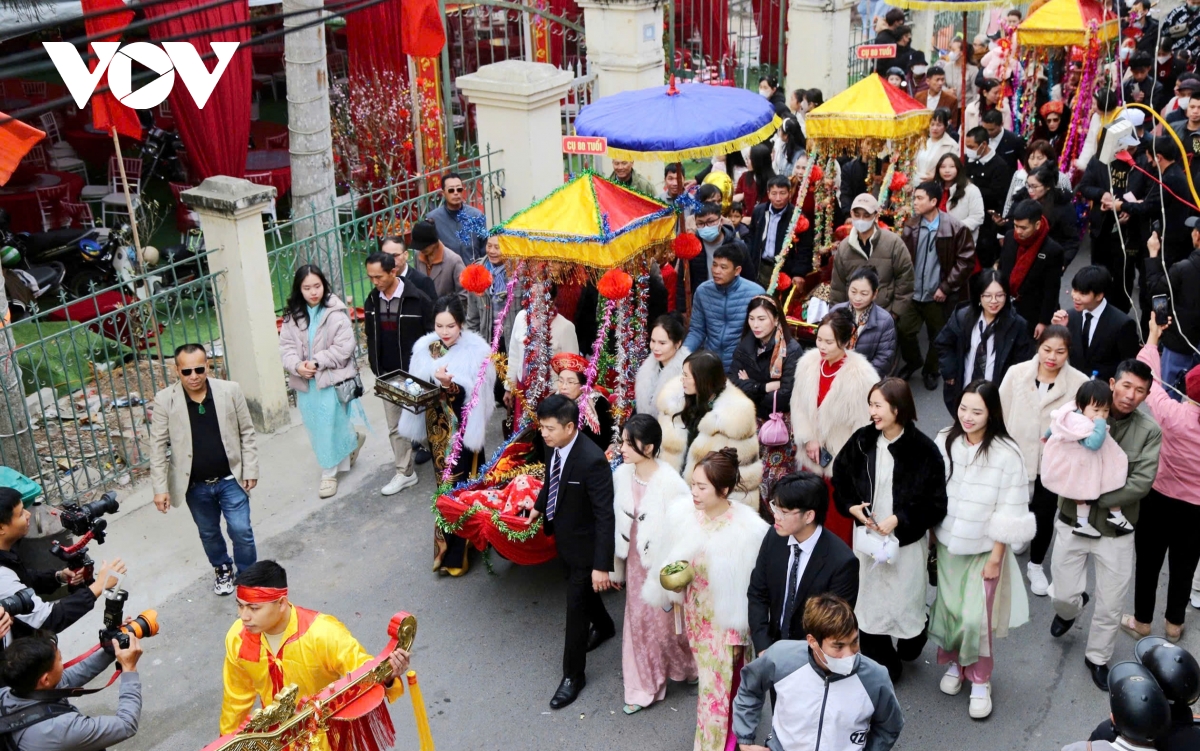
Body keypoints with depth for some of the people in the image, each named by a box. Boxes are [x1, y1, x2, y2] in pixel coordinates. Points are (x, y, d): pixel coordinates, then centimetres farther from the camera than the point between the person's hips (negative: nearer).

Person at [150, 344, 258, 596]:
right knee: (209, 533, 18)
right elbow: (158, 446, -8)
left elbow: (246, 433, -3)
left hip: (230, 479, -1)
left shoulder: (230, 390, -11)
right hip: (194, 485, 1)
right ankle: (222, 569, 45)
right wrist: (160, 487, -10)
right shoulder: (165, 400, -12)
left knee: (241, 530, -2)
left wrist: (250, 470, -4)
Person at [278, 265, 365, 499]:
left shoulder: (335, 313, -11)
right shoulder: (292, 316, 4)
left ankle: (329, 473, 15)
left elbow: (344, 347, -14)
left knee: (329, 426, -1)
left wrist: (317, 362, -18)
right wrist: (297, 365, -17)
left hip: (331, 379, -5)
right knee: (316, 428, 13)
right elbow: (286, 347, 2)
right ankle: (352, 440, 37)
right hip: (305, 382, 5)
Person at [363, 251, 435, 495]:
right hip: (387, 375, 5)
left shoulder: (417, 299, -15)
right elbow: (370, 337, 11)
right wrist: (375, 368, 5)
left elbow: (431, 336, -11)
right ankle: (405, 472, 16)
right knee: (395, 425, 8)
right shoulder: (372, 301, 2)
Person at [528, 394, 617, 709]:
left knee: (576, 607, 5)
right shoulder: (552, 446, -12)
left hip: (584, 543, -7)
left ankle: (573, 675, 23)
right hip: (562, 535, 7)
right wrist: (539, 506, 25)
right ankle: (603, 626, 57)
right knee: (581, 590, 29)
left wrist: (602, 565, -27)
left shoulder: (592, 460, -34)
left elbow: (605, 516, -29)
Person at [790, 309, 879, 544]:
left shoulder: (861, 374, -22)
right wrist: (808, 439, -8)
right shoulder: (808, 362, -7)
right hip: (812, 455, 5)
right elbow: (798, 405, 2)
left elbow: (864, 419, -15)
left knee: (839, 519, 10)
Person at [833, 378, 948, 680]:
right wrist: (852, 507, -9)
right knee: (870, 599, 12)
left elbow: (935, 502, -12)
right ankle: (881, 665, 30)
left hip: (906, 539, -3)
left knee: (905, 599, 10)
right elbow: (840, 477, 7)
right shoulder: (862, 440, -6)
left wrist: (899, 519, -20)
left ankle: (911, 643, 44)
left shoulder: (923, 449, -17)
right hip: (867, 533, 3)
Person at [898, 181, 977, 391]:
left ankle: (930, 371, 35)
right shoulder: (910, 226, -1)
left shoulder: (956, 229, -13)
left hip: (938, 295, -3)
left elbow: (966, 261, -10)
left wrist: (946, 287, -12)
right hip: (912, 293, 3)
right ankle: (913, 361, 32)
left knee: (938, 336, 12)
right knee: (904, 330, 3)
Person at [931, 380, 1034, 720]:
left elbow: (1009, 514, -12)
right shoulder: (944, 441, -8)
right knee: (947, 609, 11)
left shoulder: (1006, 454, -18)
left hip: (984, 549, -3)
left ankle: (980, 680, 17)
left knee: (976, 618, -5)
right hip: (947, 544, 3)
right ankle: (954, 664, 36)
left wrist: (996, 557, -9)